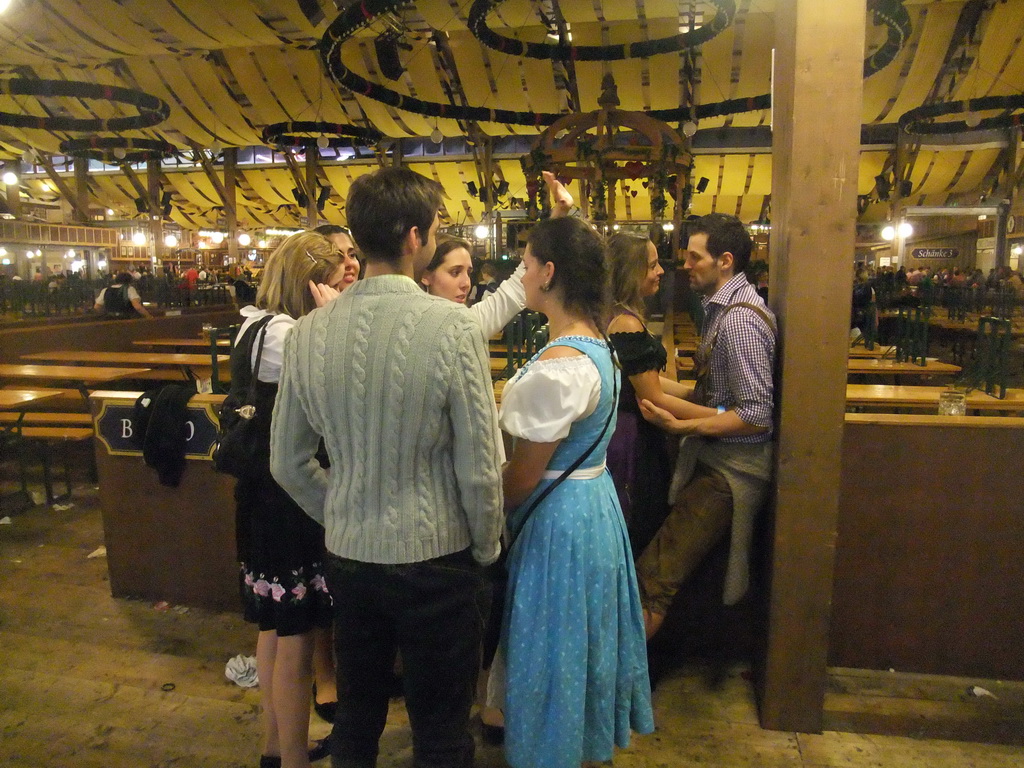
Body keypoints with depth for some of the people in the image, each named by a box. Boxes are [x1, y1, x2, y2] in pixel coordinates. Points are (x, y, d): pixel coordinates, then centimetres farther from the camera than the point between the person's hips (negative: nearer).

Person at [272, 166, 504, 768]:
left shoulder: (311, 331, -6)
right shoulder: (452, 327, -20)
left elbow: (289, 464, 2)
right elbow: (481, 469, -17)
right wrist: (486, 550, -1)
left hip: (349, 556, 4)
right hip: (436, 560, -4)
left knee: (356, 718, 24)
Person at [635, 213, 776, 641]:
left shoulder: (739, 319, -18)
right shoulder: (724, 305, 13)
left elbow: (757, 415, -22)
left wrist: (681, 427, -25)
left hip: (730, 469, -10)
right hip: (715, 458, 10)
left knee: (653, 576, -14)